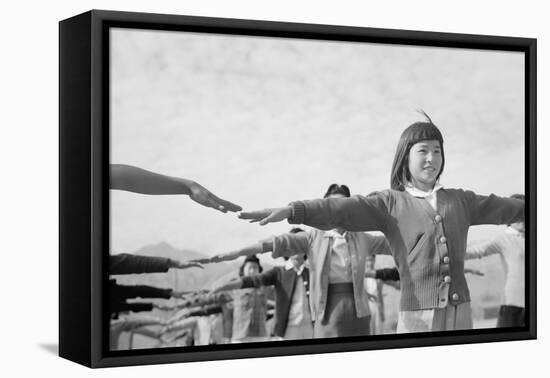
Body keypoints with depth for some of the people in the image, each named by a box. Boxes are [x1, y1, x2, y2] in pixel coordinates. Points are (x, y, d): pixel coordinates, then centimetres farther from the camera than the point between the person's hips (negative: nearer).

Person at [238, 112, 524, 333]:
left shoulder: (459, 201, 14)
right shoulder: (392, 203, 2)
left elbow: (504, 208, 26)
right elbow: (342, 209, -11)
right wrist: (292, 211, -26)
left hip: (459, 311, 4)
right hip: (418, 314, -4)